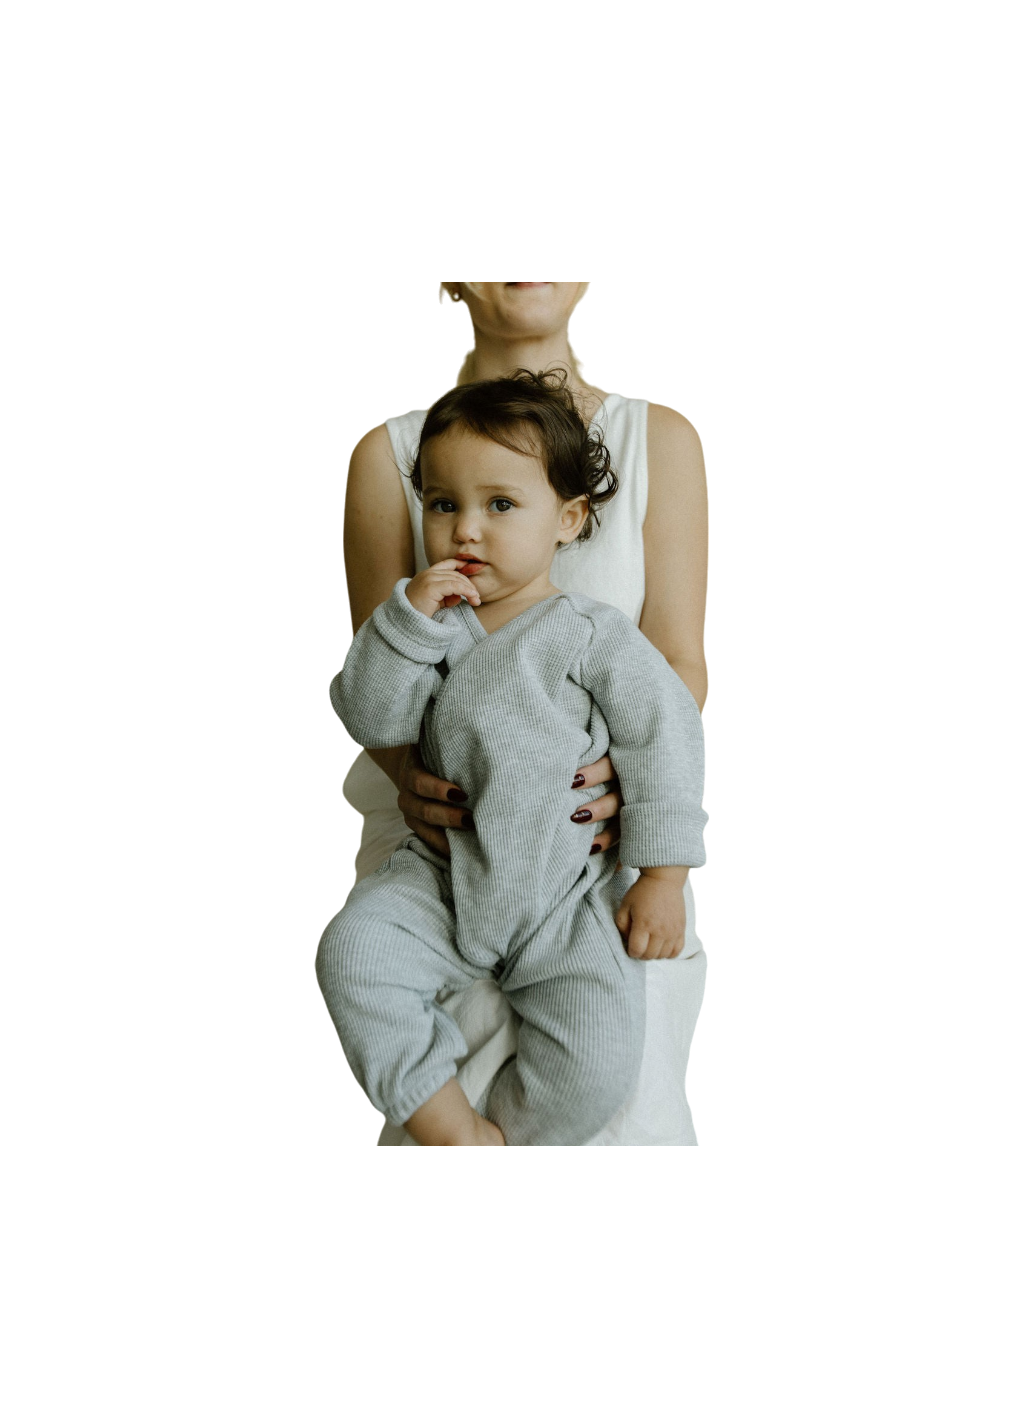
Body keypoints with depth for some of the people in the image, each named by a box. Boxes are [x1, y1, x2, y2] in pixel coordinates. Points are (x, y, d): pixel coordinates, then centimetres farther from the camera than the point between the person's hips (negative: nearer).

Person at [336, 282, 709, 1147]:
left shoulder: (661, 439, 3)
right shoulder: (389, 452, 3)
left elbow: (679, 664, 0)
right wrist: (405, 768, -19)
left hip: (602, 833, 0)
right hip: (445, 830, 0)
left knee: (627, 1113, -4)